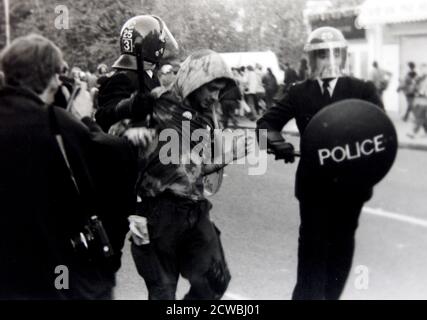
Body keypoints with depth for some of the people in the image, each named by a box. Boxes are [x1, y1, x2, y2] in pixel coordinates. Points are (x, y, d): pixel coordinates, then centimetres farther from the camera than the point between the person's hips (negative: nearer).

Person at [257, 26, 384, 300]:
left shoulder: (363, 90, 1)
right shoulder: (299, 93, 3)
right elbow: (266, 123, -2)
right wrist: (277, 142, -24)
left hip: (351, 182, 1)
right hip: (314, 183, -1)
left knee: (342, 245, 13)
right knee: (312, 245, 0)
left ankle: (330, 295, 30)